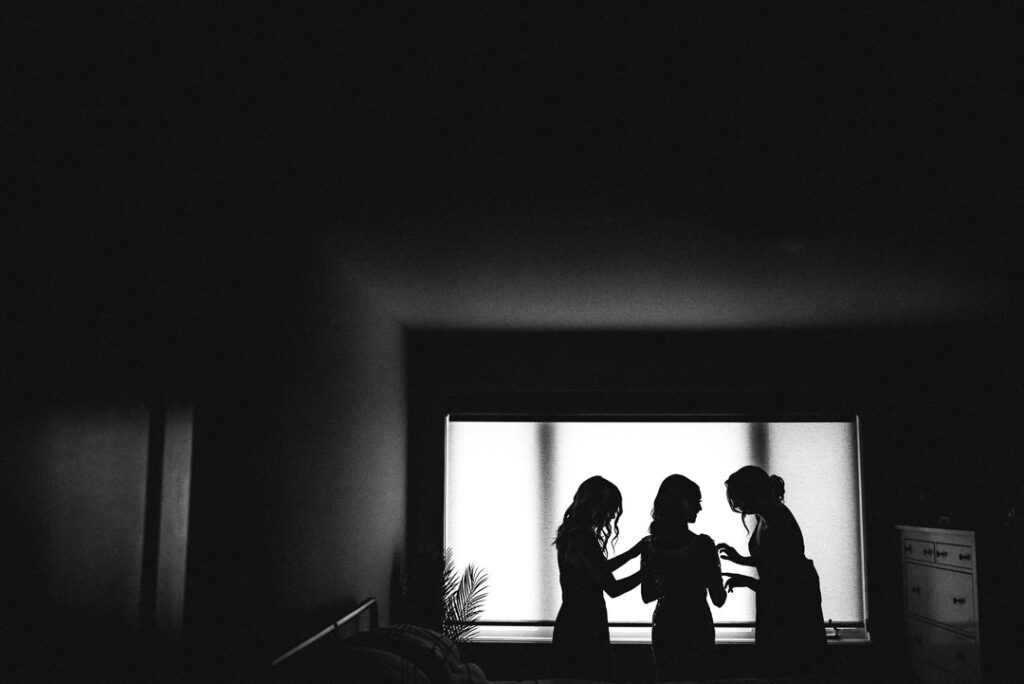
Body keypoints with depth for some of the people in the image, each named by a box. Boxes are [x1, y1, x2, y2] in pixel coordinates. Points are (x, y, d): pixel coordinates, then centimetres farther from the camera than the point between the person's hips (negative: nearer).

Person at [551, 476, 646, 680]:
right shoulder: (585, 542, -22)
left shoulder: (570, 535, 7)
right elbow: (612, 588, -19)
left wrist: (633, 552, 19)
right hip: (584, 628, -10)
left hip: (570, 623, 10)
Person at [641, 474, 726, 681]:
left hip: (663, 627, 5)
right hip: (696, 627, -4)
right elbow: (718, 599, -11)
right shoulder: (701, 544, -17)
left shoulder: (650, 545, -3)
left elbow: (647, 595, 7)